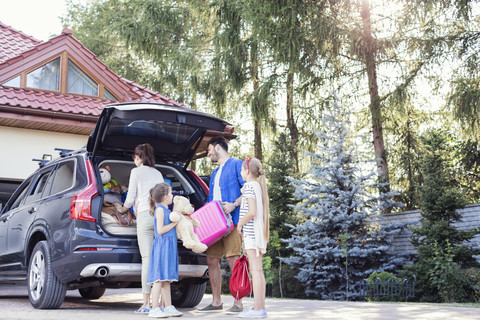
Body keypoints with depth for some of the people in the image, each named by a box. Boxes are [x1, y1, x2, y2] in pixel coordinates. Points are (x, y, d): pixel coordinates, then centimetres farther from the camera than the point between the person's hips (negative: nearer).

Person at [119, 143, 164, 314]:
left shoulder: (136, 171, 7)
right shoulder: (158, 173, 22)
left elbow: (130, 198, 5)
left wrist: (122, 210, 23)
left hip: (145, 215, -5)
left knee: (147, 259, -6)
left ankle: (147, 303, -7)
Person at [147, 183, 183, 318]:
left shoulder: (166, 210, 18)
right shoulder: (160, 209, -11)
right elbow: (160, 230, -17)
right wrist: (174, 223, -11)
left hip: (169, 246, 10)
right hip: (162, 246, -10)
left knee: (166, 279, 11)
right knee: (159, 279, -10)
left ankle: (168, 307, 16)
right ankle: (155, 309, -9)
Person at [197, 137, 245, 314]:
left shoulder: (236, 164, 1)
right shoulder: (214, 174, 27)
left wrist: (234, 204, -20)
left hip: (232, 220, -8)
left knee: (232, 260, -11)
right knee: (212, 260, 5)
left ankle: (238, 303, -6)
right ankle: (216, 302, 13)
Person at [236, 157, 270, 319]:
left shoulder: (249, 186, -11)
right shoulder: (259, 186, 17)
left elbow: (252, 212, -20)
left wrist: (240, 224, -8)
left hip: (251, 232, -10)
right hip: (258, 233, 10)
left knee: (255, 270, -10)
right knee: (257, 271, 11)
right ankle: (260, 307, 13)